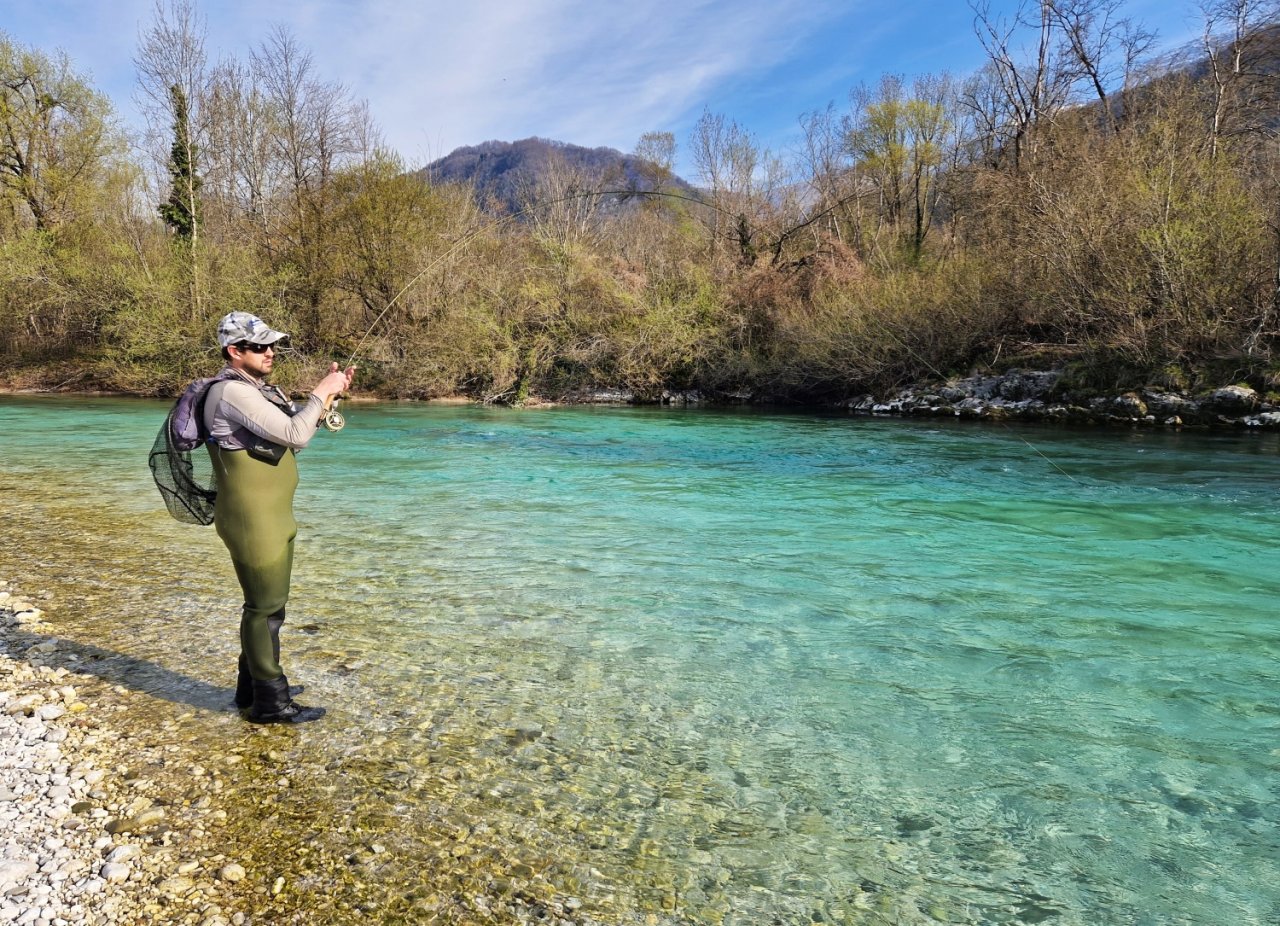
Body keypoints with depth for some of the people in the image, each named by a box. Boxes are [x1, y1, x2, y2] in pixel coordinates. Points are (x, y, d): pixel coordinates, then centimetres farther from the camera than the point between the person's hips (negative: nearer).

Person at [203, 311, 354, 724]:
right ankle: (270, 701, 9)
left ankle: (251, 688, 32)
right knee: (265, 608, -2)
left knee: (267, 605, 19)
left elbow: (295, 433, 17)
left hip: (273, 517, 10)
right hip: (252, 521, -10)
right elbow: (295, 435, -24)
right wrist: (321, 393, -13)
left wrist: (327, 394, 6)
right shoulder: (232, 392, -18)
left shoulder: (258, 390, 13)